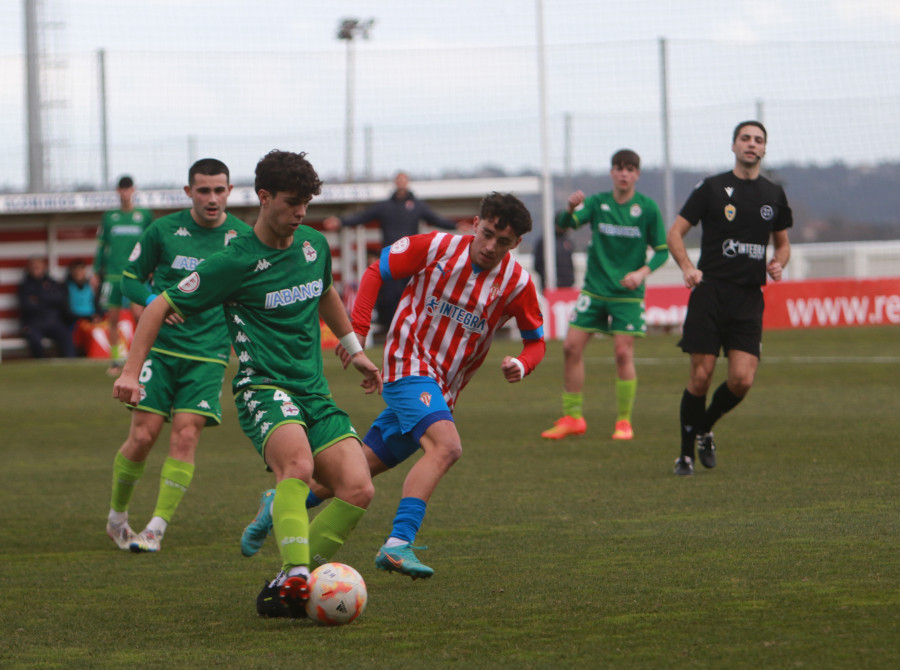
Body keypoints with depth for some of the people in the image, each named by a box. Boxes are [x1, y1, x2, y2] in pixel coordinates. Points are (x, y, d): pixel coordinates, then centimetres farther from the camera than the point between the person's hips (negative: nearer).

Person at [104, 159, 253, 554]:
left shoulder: (243, 238, 1)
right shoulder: (163, 231, -1)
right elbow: (130, 279, 8)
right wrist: (155, 302, -12)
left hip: (208, 354, 0)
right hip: (159, 347, 0)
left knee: (185, 437, -12)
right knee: (143, 436, -5)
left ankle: (156, 529, -6)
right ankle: (116, 518, 16)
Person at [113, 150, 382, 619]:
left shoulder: (315, 245, 11)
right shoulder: (235, 263, -7)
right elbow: (161, 307, -2)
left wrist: (354, 350, 40)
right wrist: (131, 372, -9)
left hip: (314, 391, 6)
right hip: (263, 387, -6)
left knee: (358, 489, -13)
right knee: (298, 464, -37)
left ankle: (284, 589, -5)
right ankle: (296, 578, -45)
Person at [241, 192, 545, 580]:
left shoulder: (517, 283, -2)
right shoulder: (435, 248, -9)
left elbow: (535, 340, 9)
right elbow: (376, 271, 3)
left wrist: (521, 365, -13)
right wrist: (357, 329, -7)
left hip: (442, 390, 5)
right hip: (409, 362, -5)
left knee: (366, 463, 8)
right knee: (447, 446, -29)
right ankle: (398, 544, -35)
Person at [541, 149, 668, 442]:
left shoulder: (647, 208, -3)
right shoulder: (597, 203, 1)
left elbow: (662, 250, 1)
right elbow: (565, 224, -13)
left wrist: (643, 272, -16)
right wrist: (570, 209, -35)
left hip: (627, 294, -3)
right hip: (594, 289, 3)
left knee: (623, 352, -9)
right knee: (572, 347, -3)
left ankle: (624, 421, 3)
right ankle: (572, 417, 8)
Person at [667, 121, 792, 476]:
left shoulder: (774, 194, 12)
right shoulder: (712, 188, 2)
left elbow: (782, 243, 24)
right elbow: (675, 233, 2)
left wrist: (778, 263, 1)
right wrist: (688, 268, -16)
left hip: (749, 298, 3)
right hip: (711, 291, -3)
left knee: (742, 380, -9)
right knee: (701, 376, -5)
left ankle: (704, 430, 19)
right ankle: (686, 453, 10)